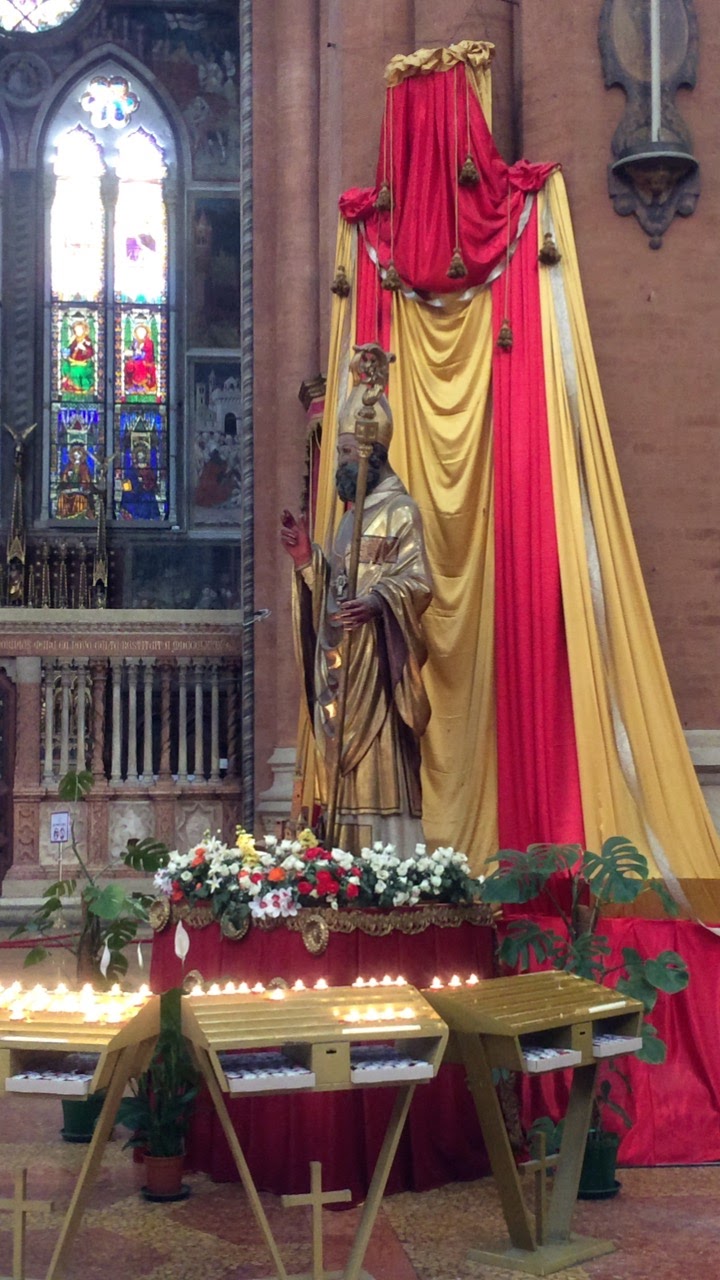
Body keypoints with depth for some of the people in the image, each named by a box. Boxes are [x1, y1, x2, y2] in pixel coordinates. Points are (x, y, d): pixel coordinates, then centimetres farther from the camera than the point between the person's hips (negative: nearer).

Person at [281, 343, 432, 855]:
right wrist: (307, 558, 5)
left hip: (377, 663, -9)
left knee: (382, 769, -10)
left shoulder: (400, 510, -6)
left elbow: (417, 580, -17)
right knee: (350, 770, 7)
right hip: (342, 662, 9)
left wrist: (378, 603, -35)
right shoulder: (353, 515, 21)